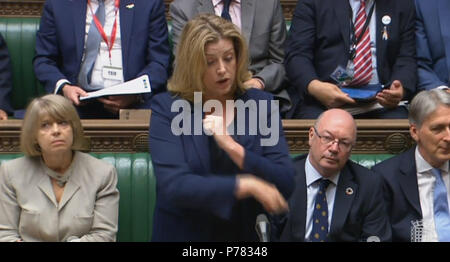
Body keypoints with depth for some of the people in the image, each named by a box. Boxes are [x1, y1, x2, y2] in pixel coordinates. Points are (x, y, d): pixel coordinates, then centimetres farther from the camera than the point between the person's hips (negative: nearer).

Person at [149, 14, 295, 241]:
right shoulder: (166, 108, -3)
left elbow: (285, 184, -4)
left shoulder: (261, 103, 1)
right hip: (183, 233, -1)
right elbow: (173, 185, -14)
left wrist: (233, 147, -15)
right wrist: (246, 185, -18)